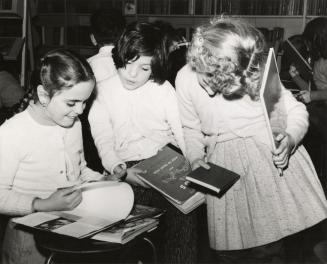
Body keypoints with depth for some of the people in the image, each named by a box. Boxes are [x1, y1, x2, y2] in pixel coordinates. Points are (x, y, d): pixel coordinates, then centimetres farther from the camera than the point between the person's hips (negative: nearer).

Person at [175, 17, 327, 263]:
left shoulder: (258, 73, -9)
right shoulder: (186, 78, -2)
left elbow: (295, 109, -1)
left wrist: (292, 136, -20)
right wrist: (195, 157, -5)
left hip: (271, 151, -2)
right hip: (224, 164, 2)